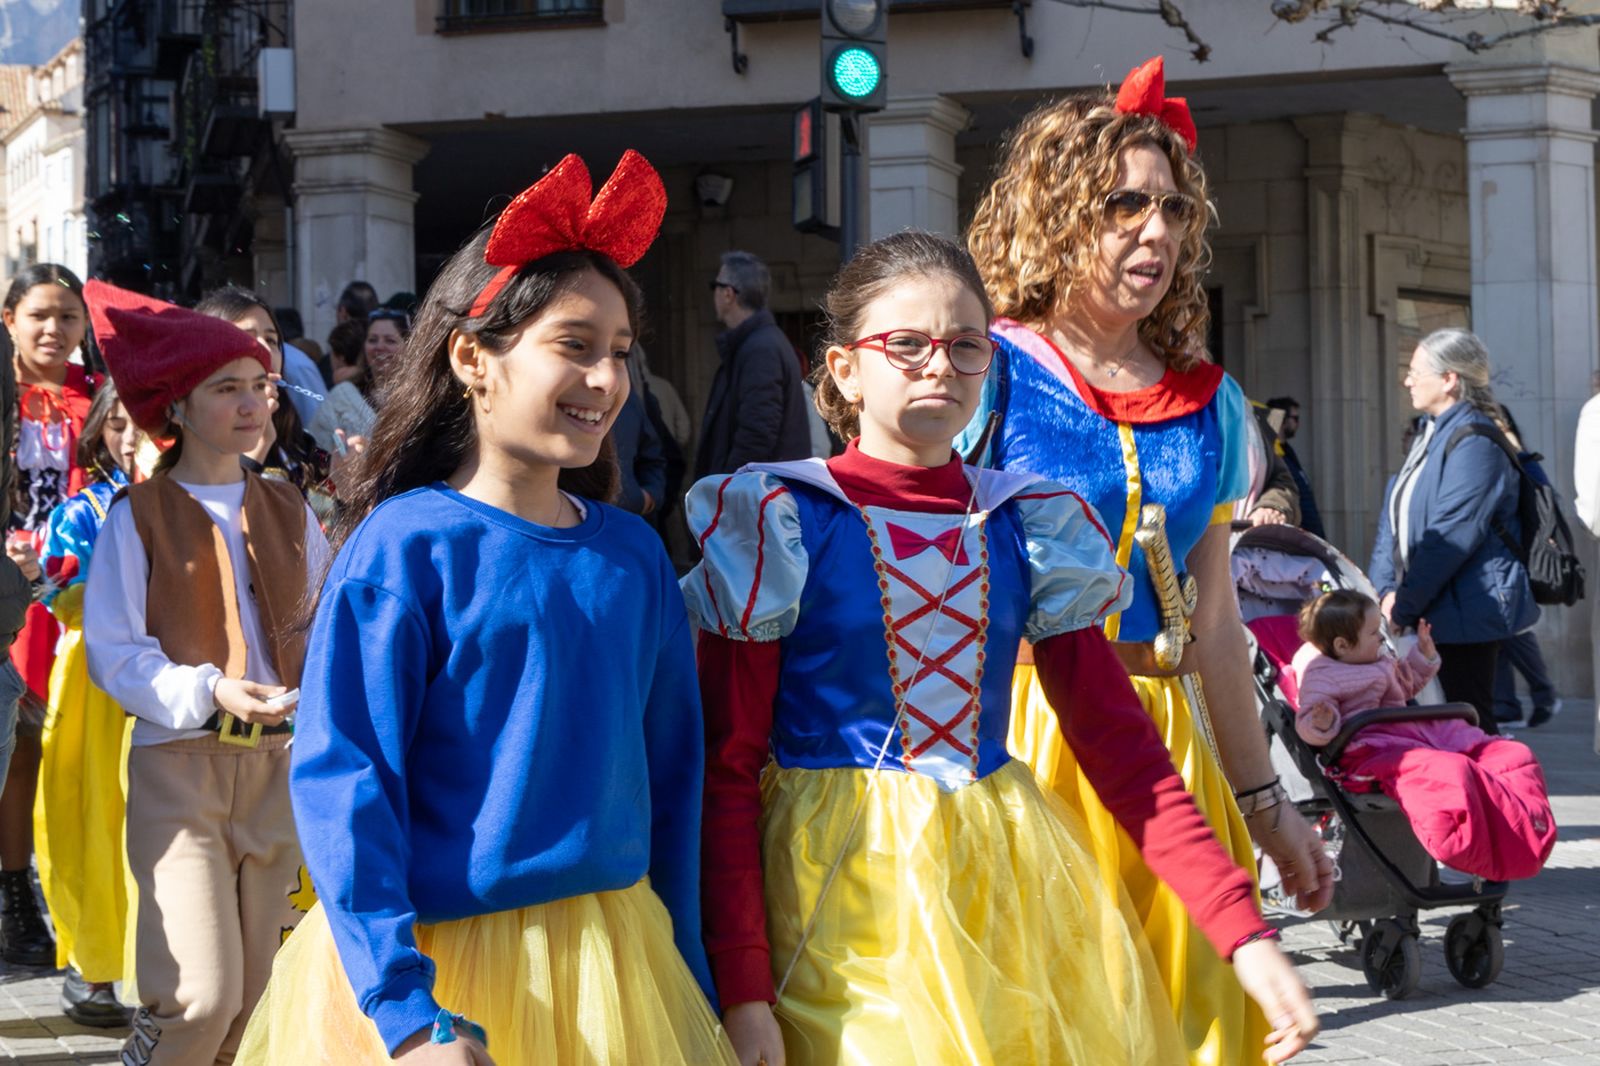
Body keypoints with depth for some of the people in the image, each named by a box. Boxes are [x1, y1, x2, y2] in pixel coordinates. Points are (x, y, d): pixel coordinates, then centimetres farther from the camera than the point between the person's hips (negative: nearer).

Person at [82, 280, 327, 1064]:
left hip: (276, 762, 5)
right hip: (179, 763, -5)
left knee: (252, 991, 7)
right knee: (200, 994, -16)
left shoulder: (287, 510, 11)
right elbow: (112, 653, -9)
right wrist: (208, 692, -22)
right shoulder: (139, 516, -3)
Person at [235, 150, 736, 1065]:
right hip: (438, 964, -5)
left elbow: (672, 771, 10)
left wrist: (690, 986, 12)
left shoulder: (634, 554, 4)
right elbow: (341, 782, -15)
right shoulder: (406, 545, -11)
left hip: (616, 962, 5)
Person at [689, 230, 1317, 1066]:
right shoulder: (780, 522, -4)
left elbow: (1121, 747, 5)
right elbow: (726, 769, -7)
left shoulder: (1026, 527, 7)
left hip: (1007, 889, 4)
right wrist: (742, 993, -16)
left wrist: (1245, 935, -4)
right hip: (844, 884, -4)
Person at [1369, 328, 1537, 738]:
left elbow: (1452, 537, -20)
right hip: (1433, 612, 9)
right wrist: (1386, 590, 0)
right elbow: (1394, 519, 14)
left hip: (1466, 611, -9)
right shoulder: (1429, 436, 16)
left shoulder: (1475, 443, -15)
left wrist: (1404, 605, -16)